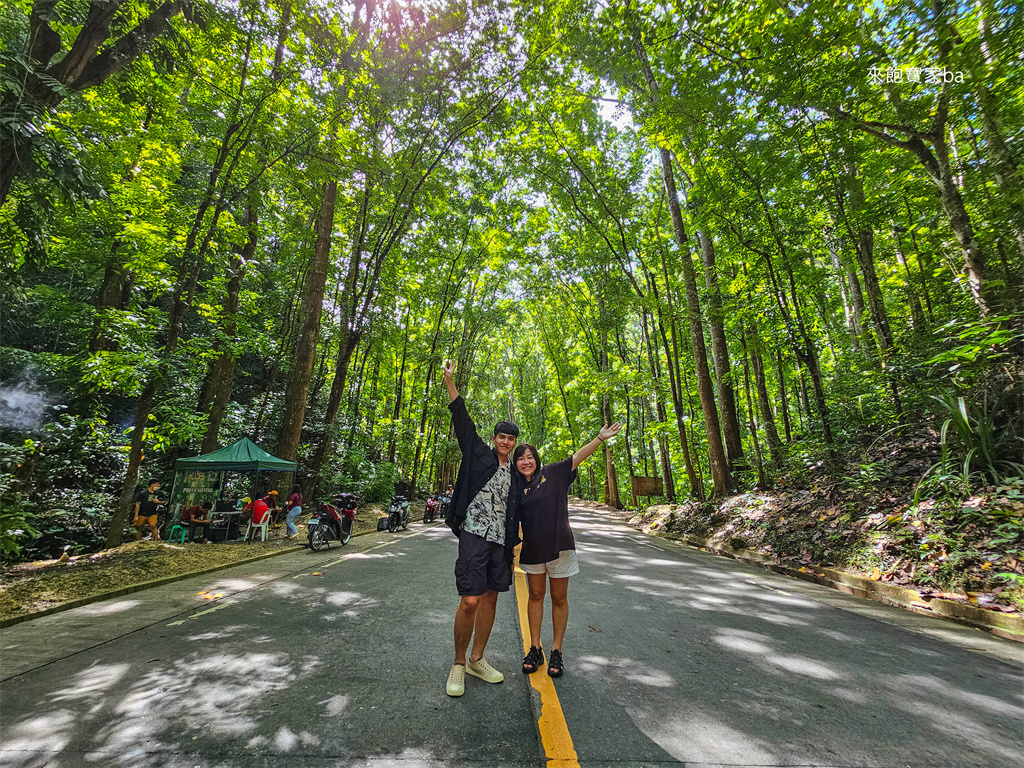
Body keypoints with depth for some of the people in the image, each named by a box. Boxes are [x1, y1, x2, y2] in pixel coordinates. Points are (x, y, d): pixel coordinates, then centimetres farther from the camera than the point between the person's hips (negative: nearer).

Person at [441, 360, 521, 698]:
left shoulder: (514, 474, 16)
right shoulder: (479, 455, 3)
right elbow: (463, 420, -7)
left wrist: (514, 543, 15)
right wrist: (450, 382, -15)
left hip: (500, 539, 6)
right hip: (474, 533, -6)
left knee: (490, 598, 11)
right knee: (470, 600, -8)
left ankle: (477, 659, 27)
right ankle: (458, 664, 11)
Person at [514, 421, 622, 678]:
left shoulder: (552, 474, -6)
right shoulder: (517, 488, 2)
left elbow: (578, 457, -13)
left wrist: (600, 437, -22)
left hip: (558, 545, -3)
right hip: (532, 548, 3)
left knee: (559, 598, 8)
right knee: (535, 595, 12)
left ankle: (556, 651, 22)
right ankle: (535, 649, 25)